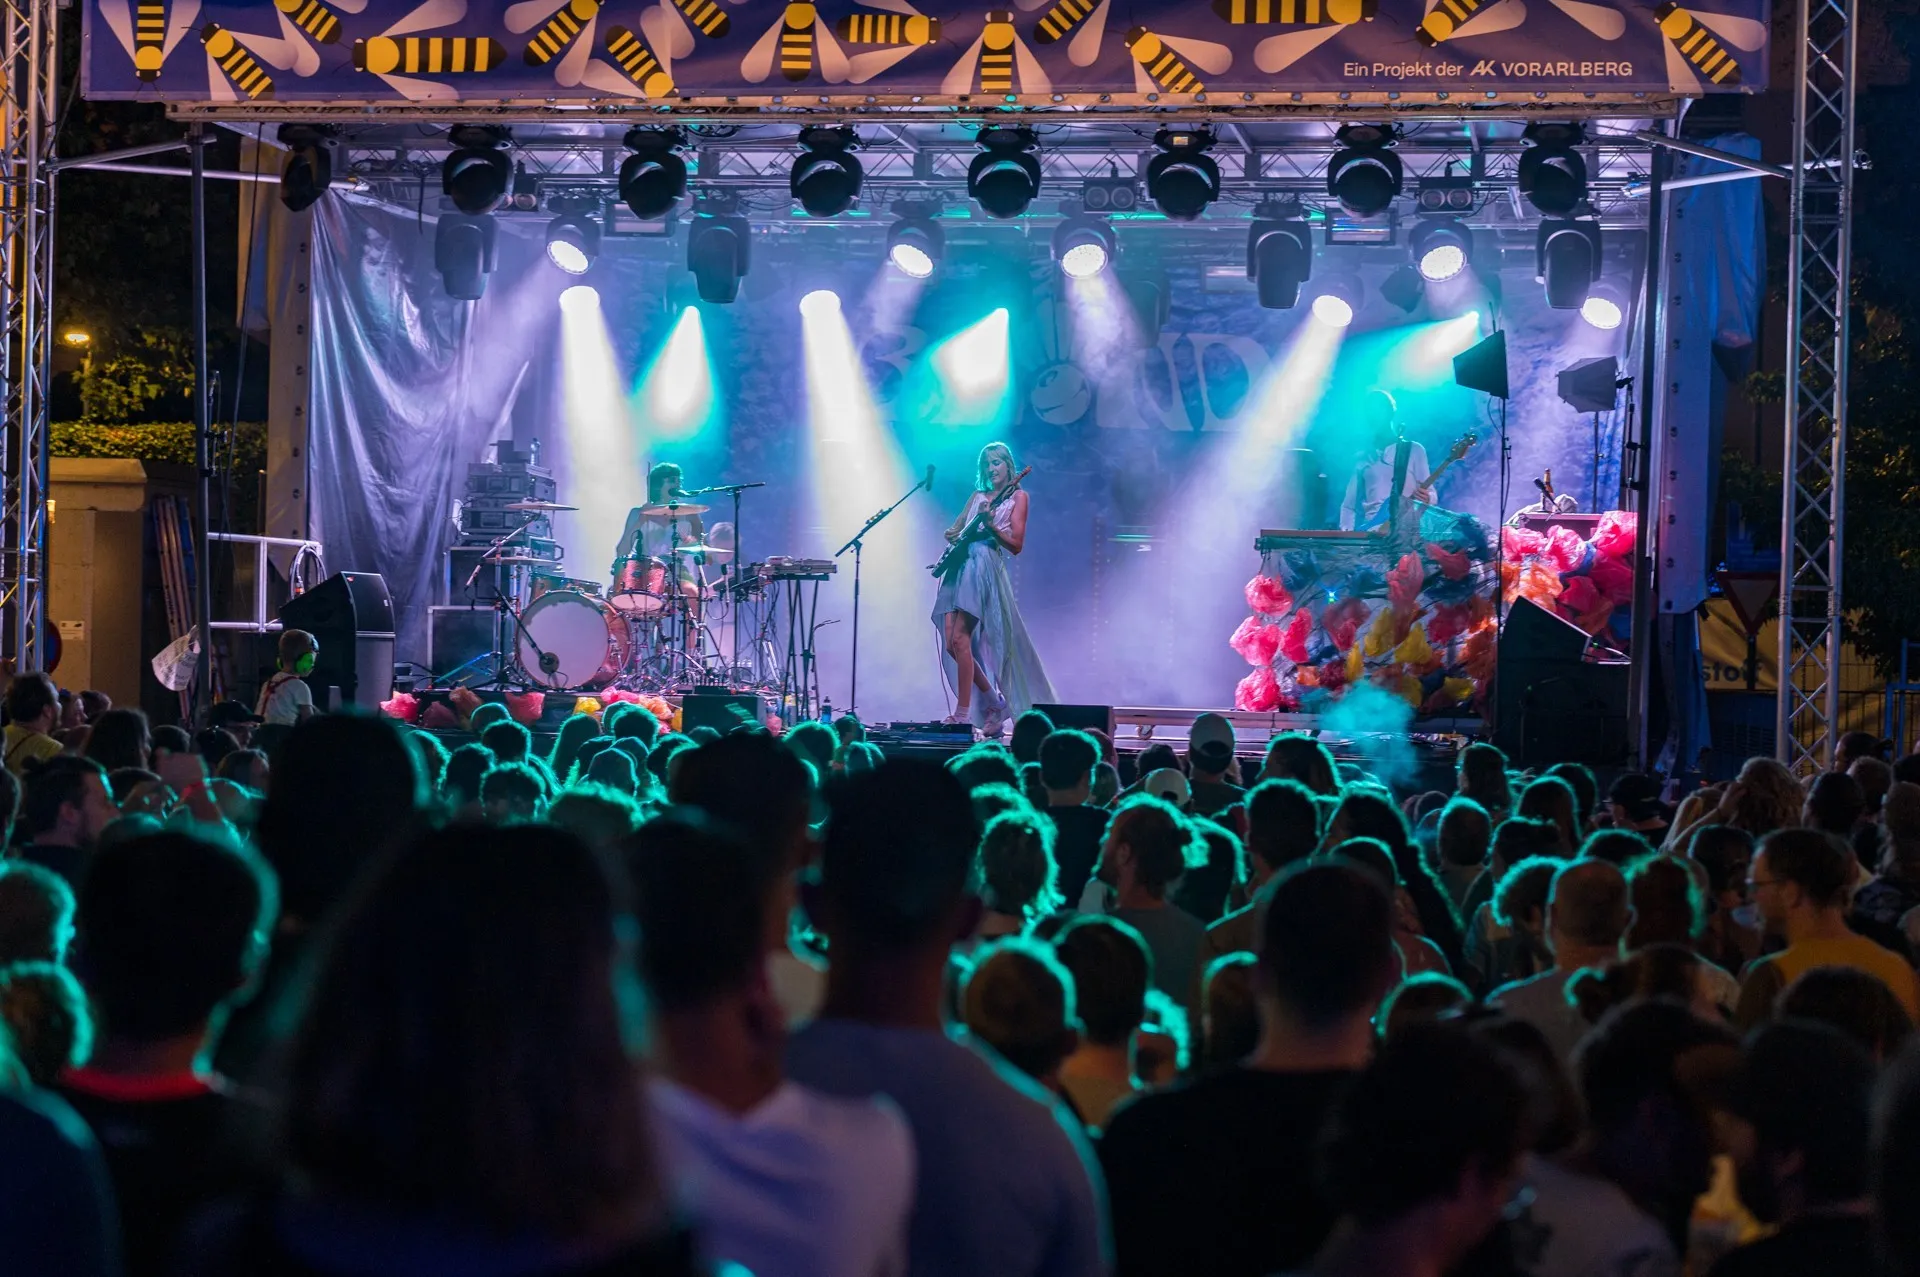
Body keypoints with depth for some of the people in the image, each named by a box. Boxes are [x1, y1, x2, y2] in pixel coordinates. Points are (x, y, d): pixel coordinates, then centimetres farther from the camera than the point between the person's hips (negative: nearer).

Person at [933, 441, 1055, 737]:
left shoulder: (1017, 496, 7)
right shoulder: (978, 496, 25)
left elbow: (1016, 545, -1)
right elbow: (953, 530, 27)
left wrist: (990, 525, -16)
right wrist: (955, 536, 3)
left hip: (984, 566, -7)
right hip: (959, 566, 7)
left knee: (959, 639, -19)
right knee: (951, 644, -1)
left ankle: (963, 714, -18)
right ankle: (995, 702, 12)